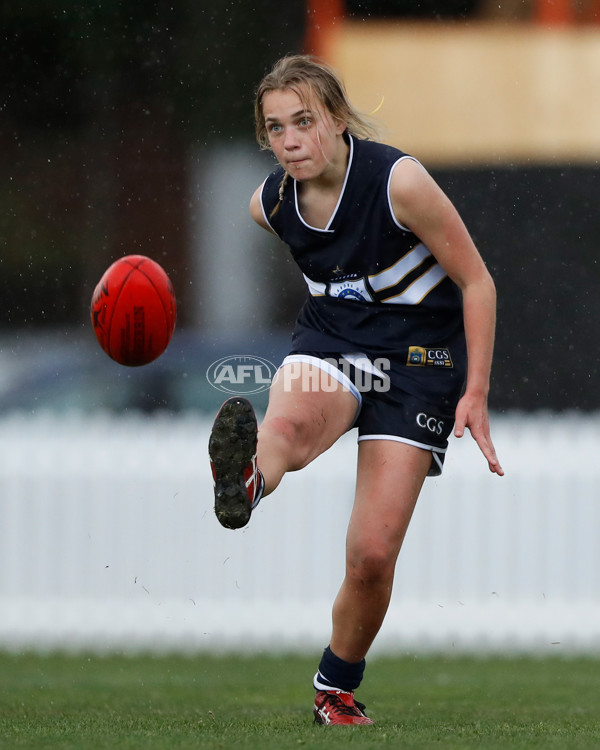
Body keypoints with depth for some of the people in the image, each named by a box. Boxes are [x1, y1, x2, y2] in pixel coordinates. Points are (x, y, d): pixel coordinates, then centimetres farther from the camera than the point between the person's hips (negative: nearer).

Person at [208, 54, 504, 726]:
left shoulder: (401, 182, -21)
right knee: (289, 424, -38)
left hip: (418, 356, -3)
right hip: (328, 342, 3)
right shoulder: (269, 204, -6)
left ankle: (336, 689, 15)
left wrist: (475, 394, -13)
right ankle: (245, 485, -72)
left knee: (373, 557, -9)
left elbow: (476, 281, -11)